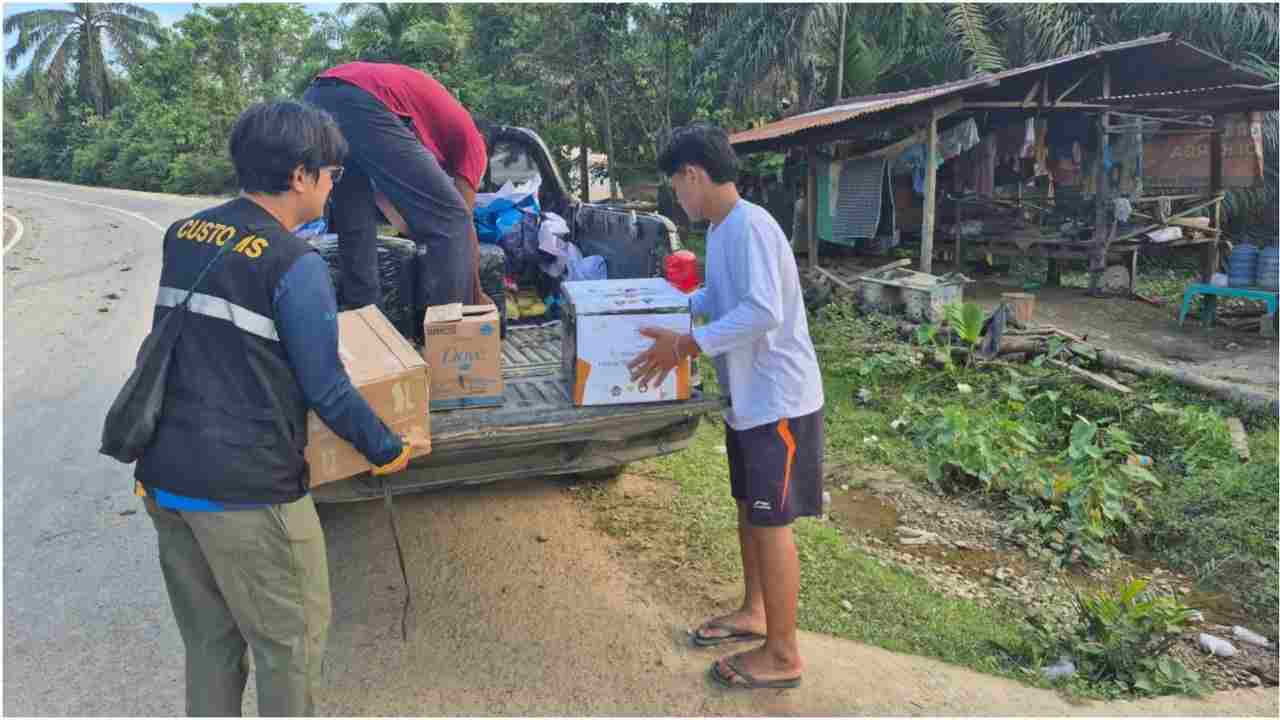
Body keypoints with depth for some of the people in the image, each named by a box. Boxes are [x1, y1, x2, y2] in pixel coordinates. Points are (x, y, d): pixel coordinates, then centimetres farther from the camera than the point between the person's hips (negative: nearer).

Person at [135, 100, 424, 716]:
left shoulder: (182, 235, 7)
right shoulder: (294, 264, -17)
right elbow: (326, 389, -15)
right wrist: (387, 449, 0)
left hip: (163, 477, 8)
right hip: (246, 493, -7)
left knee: (208, 640, 21)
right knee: (291, 641, 12)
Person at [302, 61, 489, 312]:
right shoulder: (470, 139, 20)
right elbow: (464, 222, 19)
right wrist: (477, 294, 28)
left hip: (315, 99, 8)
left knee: (354, 229, 23)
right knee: (451, 222, 2)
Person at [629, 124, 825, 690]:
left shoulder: (749, 226, -21)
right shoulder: (720, 229, 10)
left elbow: (763, 312, -30)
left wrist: (683, 346, -27)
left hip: (779, 401, -10)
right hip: (748, 399, 10)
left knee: (770, 524, -1)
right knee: (749, 511, 20)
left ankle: (783, 656, 14)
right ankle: (753, 613, 39)